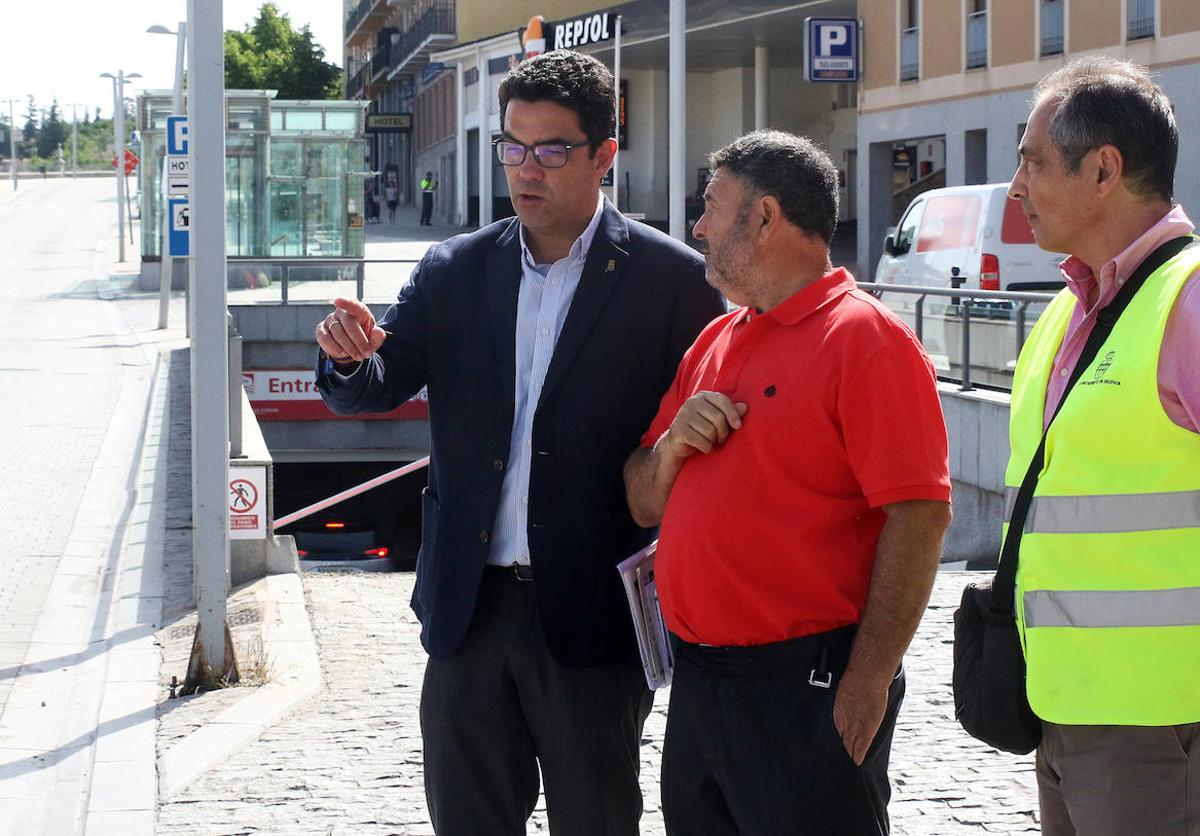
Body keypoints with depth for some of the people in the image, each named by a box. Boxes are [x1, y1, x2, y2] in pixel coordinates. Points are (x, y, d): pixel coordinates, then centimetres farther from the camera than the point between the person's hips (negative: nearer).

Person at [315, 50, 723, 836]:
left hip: (592, 618, -4)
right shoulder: (456, 271, 7)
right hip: (470, 608, 4)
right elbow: (375, 389, 5)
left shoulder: (673, 279, -6)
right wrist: (352, 358, -19)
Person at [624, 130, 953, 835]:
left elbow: (919, 516, -17)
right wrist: (672, 444, -3)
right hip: (697, 684, 8)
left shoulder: (866, 339, -10)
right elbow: (645, 506, 19)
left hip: (808, 695, -8)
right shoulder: (714, 343, 16)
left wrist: (868, 680, -19)